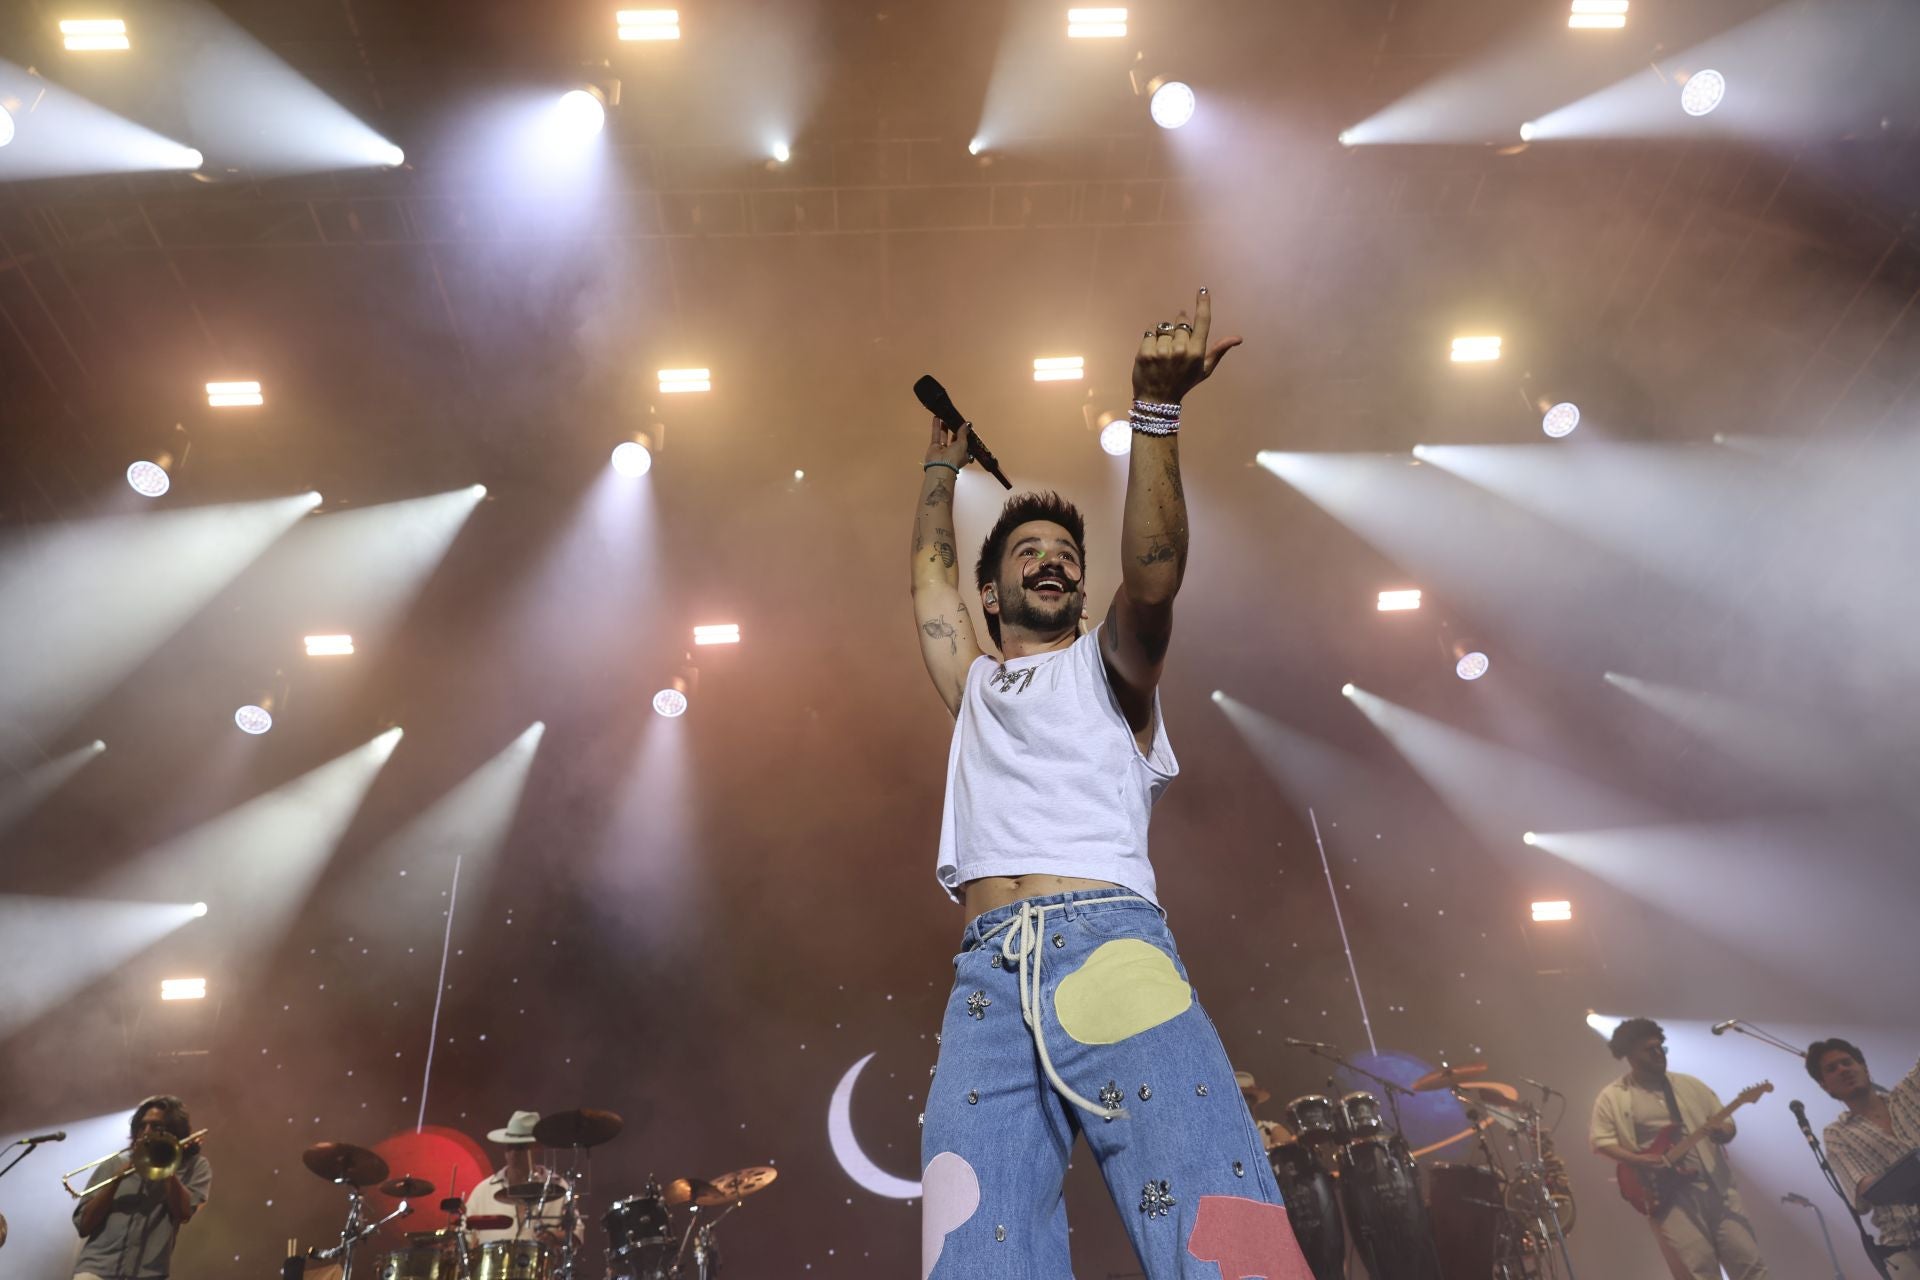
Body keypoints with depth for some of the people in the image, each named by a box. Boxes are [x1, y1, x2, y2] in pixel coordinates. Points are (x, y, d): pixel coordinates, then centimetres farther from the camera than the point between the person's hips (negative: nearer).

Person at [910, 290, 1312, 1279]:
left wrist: (1155, 407, -9)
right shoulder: (972, 687, 31)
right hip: (987, 973, 3)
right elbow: (929, 573, 37)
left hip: (1111, 943, -2)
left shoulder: (1108, 666, 21)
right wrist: (942, 465, 49)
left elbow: (1153, 576, 1)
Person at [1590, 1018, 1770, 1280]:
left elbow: (1725, 1121, 14)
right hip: (1667, 1193, -4)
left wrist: (1725, 1131, -10)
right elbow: (1601, 1142, -4)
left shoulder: (1689, 1085, 12)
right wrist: (1639, 1160, -17)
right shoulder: (1612, 1097, 0)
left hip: (1715, 1185, 4)